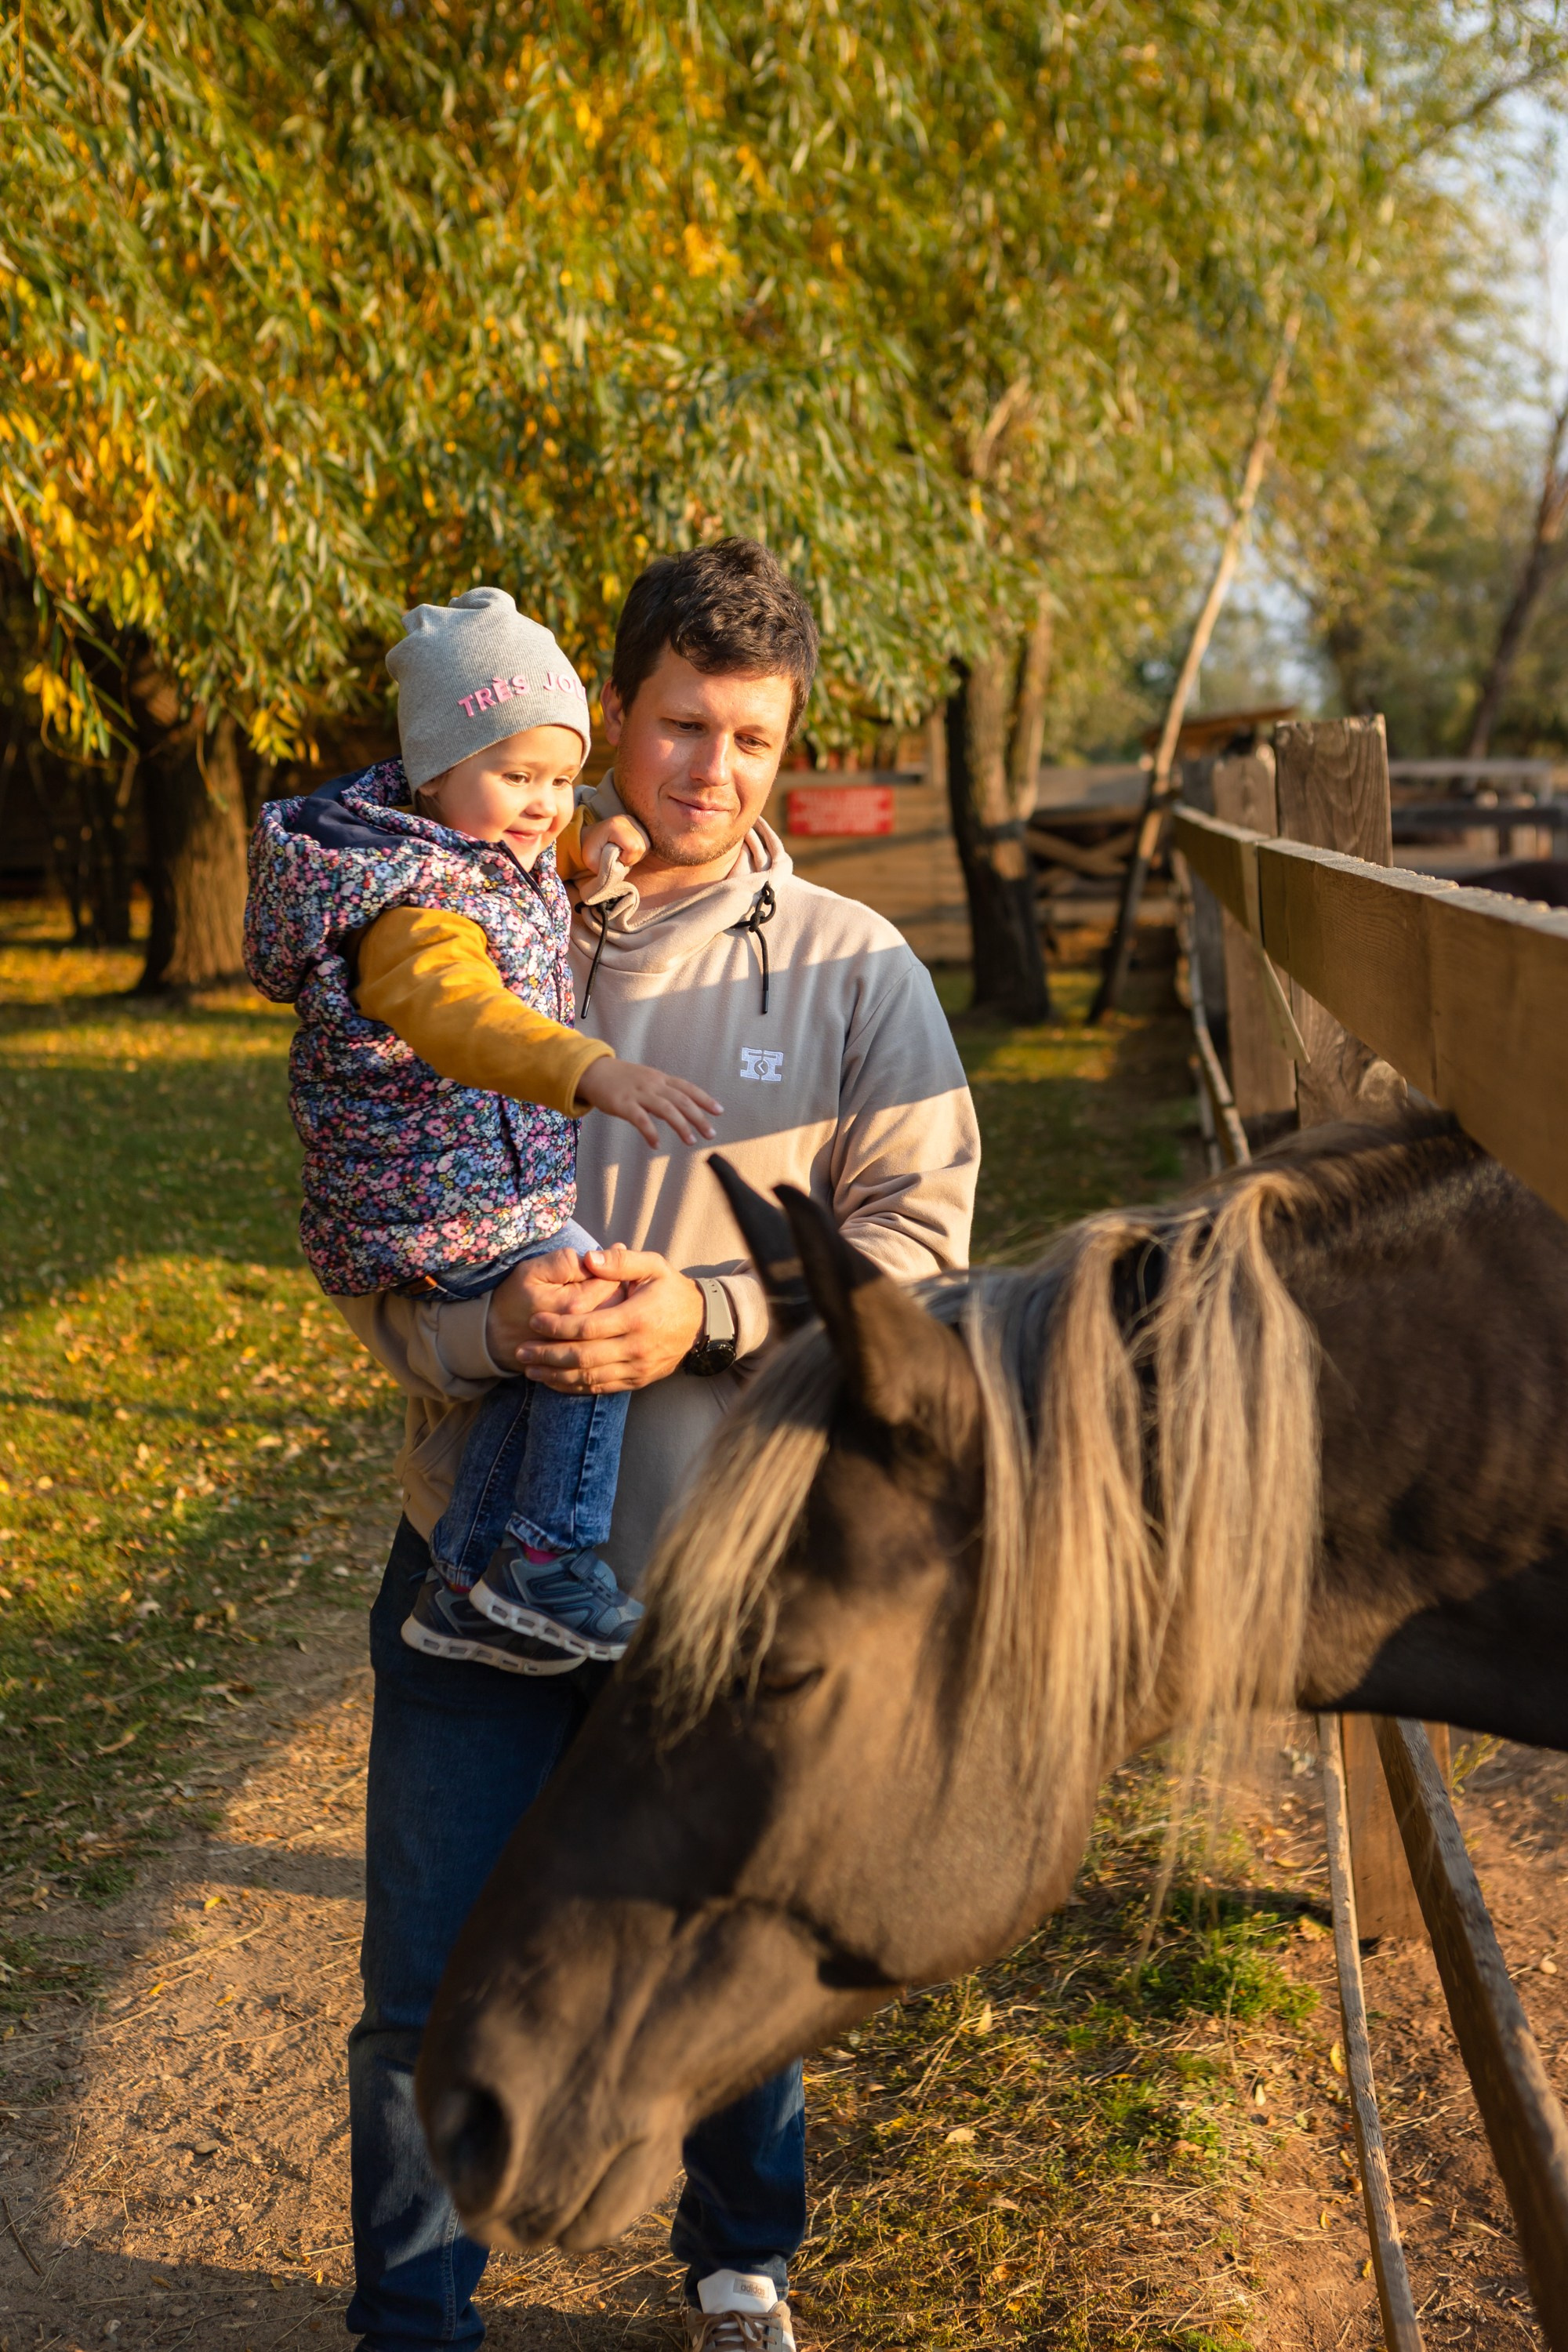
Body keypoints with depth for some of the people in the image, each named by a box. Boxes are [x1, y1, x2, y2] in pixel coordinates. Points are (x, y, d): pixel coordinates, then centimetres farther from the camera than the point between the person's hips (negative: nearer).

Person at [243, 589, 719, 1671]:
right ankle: (549, 1563, -11)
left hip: (502, 1176, 10)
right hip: (439, 1202, -10)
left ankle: (462, 1585, 21)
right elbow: (460, 1014, -46)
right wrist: (597, 1072, -62)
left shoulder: (491, 845, 6)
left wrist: (594, 834, 4)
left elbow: (543, 834, 30)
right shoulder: (409, 912, -26)